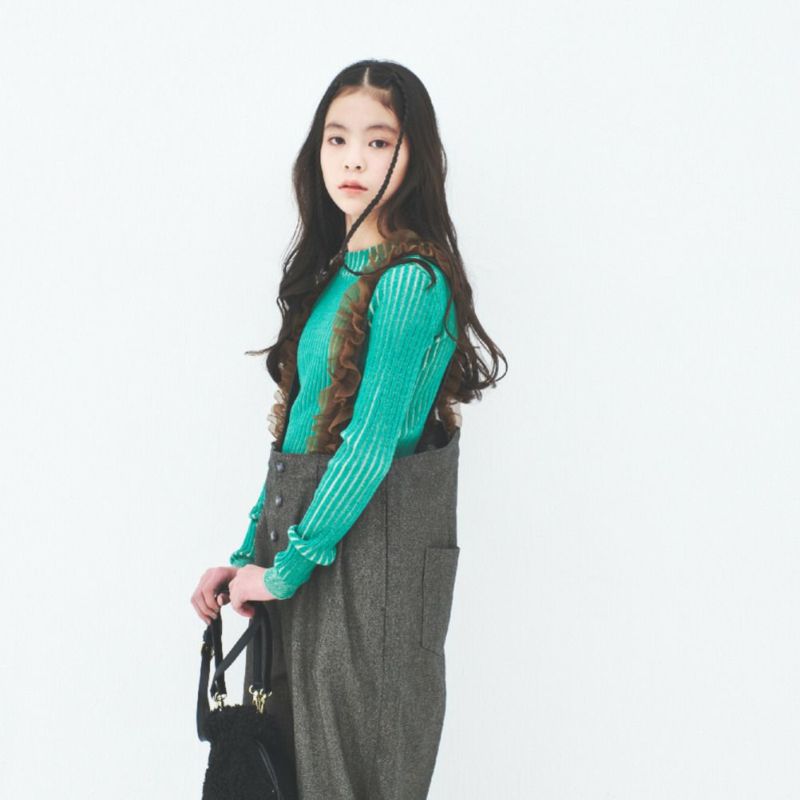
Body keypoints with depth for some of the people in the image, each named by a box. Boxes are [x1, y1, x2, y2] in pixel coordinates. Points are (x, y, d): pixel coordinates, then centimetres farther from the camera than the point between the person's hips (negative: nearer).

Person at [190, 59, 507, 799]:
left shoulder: (410, 277, -16)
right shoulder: (335, 267, 11)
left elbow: (372, 441, -20)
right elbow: (297, 427, 12)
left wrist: (288, 566, -14)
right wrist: (249, 556, 9)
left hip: (373, 544, -8)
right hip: (304, 531, 9)